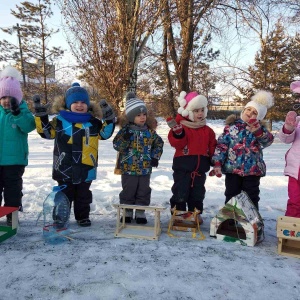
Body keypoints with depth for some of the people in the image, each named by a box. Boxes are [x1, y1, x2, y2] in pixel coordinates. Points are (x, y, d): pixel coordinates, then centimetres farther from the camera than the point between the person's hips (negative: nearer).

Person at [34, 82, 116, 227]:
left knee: (83, 195, 14)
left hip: (85, 167, 1)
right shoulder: (60, 120, -1)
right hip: (65, 167, -1)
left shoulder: (93, 122, 3)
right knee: (64, 194, 12)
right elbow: (46, 132, 2)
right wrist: (40, 114, -7)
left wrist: (109, 118, -6)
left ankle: (83, 216, 28)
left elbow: (105, 133, 7)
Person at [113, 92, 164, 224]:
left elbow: (159, 143, 14)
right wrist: (125, 138, -27)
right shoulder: (125, 130, -7)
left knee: (143, 192, 10)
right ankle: (127, 212, 24)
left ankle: (140, 212, 24)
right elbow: (117, 146, -9)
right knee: (128, 191, 8)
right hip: (128, 168, -3)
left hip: (145, 169, 3)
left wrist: (155, 157, 4)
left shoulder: (150, 131, 3)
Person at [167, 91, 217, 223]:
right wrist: (177, 133, -37)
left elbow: (212, 148, 12)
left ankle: (195, 214, 30)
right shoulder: (181, 127, -9)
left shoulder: (207, 130, 9)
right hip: (183, 166, -5)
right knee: (180, 192, 2)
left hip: (200, 167, 5)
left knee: (197, 193, 15)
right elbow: (177, 143, -20)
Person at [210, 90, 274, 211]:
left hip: (253, 170, 1)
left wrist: (257, 130, -33)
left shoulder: (260, 128, 5)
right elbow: (221, 145, -3)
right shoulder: (231, 126, 1)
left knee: (251, 198, 10)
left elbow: (268, 140, -15)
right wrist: (217, 163, -12)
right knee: (231, 197, 11)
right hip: (232, 169, 0)